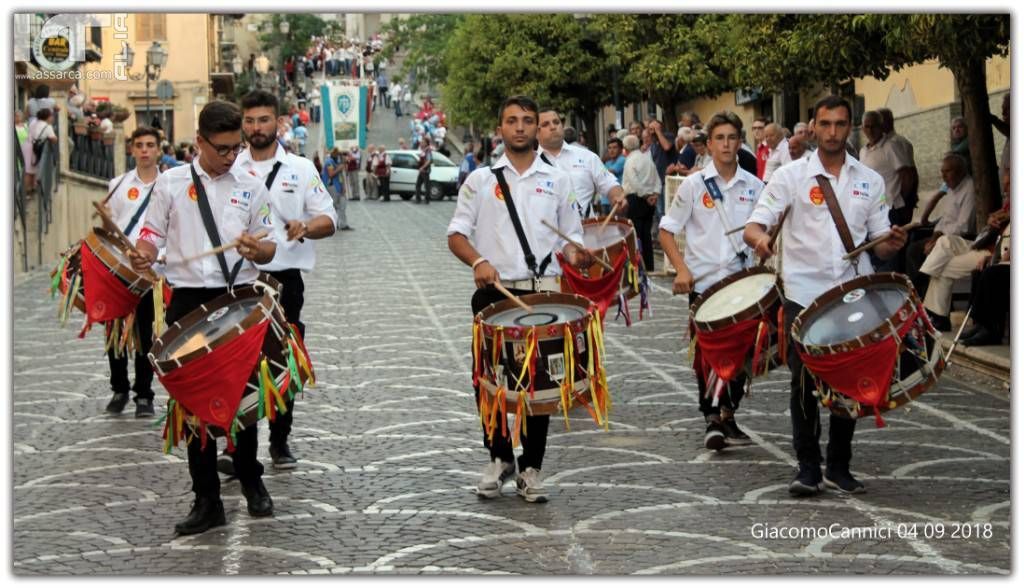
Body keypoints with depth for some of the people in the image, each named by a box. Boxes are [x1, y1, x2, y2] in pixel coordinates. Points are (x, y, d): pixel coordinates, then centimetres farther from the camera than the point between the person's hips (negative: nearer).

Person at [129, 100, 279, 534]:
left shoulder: (251, 187, 7)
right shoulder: (171, 183, 3)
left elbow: (268, 251, 9)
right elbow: (152, 237, 4)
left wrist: (255, 247, -14)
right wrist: (141, 256, -19)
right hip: (190, 302, -1)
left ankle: (250, 480, 30)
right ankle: (207, 499, 9)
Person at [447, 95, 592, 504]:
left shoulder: (557, 181, 10)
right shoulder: (480, 180, 7)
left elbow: (570, 238, 12)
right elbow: (456, 235, 4)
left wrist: (576, 255, -11)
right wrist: (478, 261, -16)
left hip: (543, 292, 0)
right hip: (493, 292, 0)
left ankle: (531, 468, 12)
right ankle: (499, 457, 20)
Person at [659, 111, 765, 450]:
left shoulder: (754, 187, 6)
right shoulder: (694, 185, -1)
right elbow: (665, 231, 1)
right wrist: (681, 269, -11)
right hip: (704, 283, -2)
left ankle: (727, 416, 22)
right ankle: (712, 419, 9)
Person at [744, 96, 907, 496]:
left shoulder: (870, 181, 9)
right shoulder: (790, 176, 1)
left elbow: (879, 245, 12)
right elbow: (752, 227, -6)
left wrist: (892, 244, -12)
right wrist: (760, 238, -29)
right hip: (803, 294, -2)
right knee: (804, 384, -1)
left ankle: (839, 467, 18)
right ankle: (808, 468, 8)